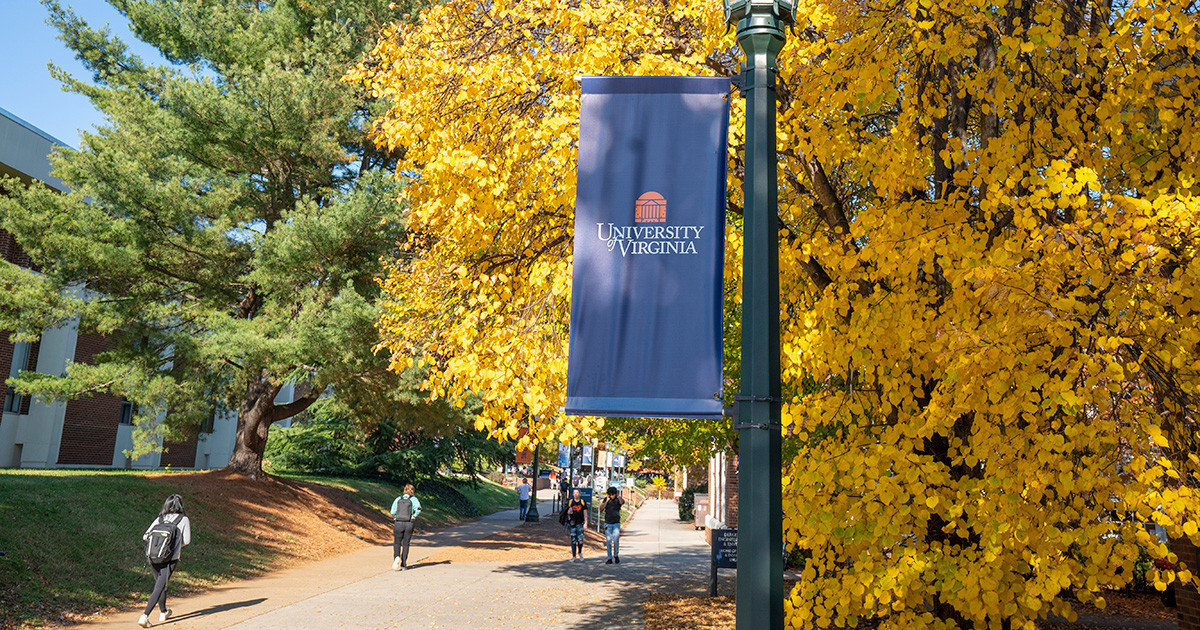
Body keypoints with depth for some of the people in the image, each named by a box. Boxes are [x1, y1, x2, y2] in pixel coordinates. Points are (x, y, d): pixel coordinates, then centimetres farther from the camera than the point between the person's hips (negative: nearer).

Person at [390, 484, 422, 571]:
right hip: (409, 524, -1)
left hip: (398, 523, 1)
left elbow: (392, 512, 3)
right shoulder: (413, 499, 3)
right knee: (405, 544, 11)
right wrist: (414, 517, -2)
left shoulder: (398, 499, 9)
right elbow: (418, 509, -15)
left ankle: (397, 557, -17)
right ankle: (403, 565, 12)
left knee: (397, 543, 12)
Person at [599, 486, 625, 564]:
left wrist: (618, 496, -13)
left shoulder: (618, 499, -1)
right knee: (608, 541, 2)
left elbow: (622, 502, -25)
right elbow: (601, 508, -7)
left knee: (616, 540, -9)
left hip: (616, 523, -2)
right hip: (607, 524, 2)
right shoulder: (606, 499, 4)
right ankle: (609, 558, 9)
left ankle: (616, 555, 14)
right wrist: (607, 500, -13)